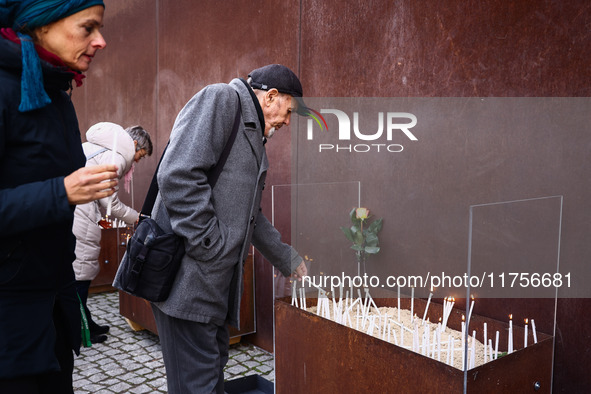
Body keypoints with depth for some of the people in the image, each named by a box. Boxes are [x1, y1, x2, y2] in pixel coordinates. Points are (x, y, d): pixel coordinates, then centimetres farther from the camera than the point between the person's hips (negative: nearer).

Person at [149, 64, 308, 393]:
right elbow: (179, 174, -23)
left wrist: (291, 261, 30)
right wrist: (208, 247, -20)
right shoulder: (220, 99, -8)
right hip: (189, 271, -10)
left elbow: (250, 216, 28)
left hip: (218, 276, 10)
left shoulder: (253, 137, 22)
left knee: (214, 366, 19)